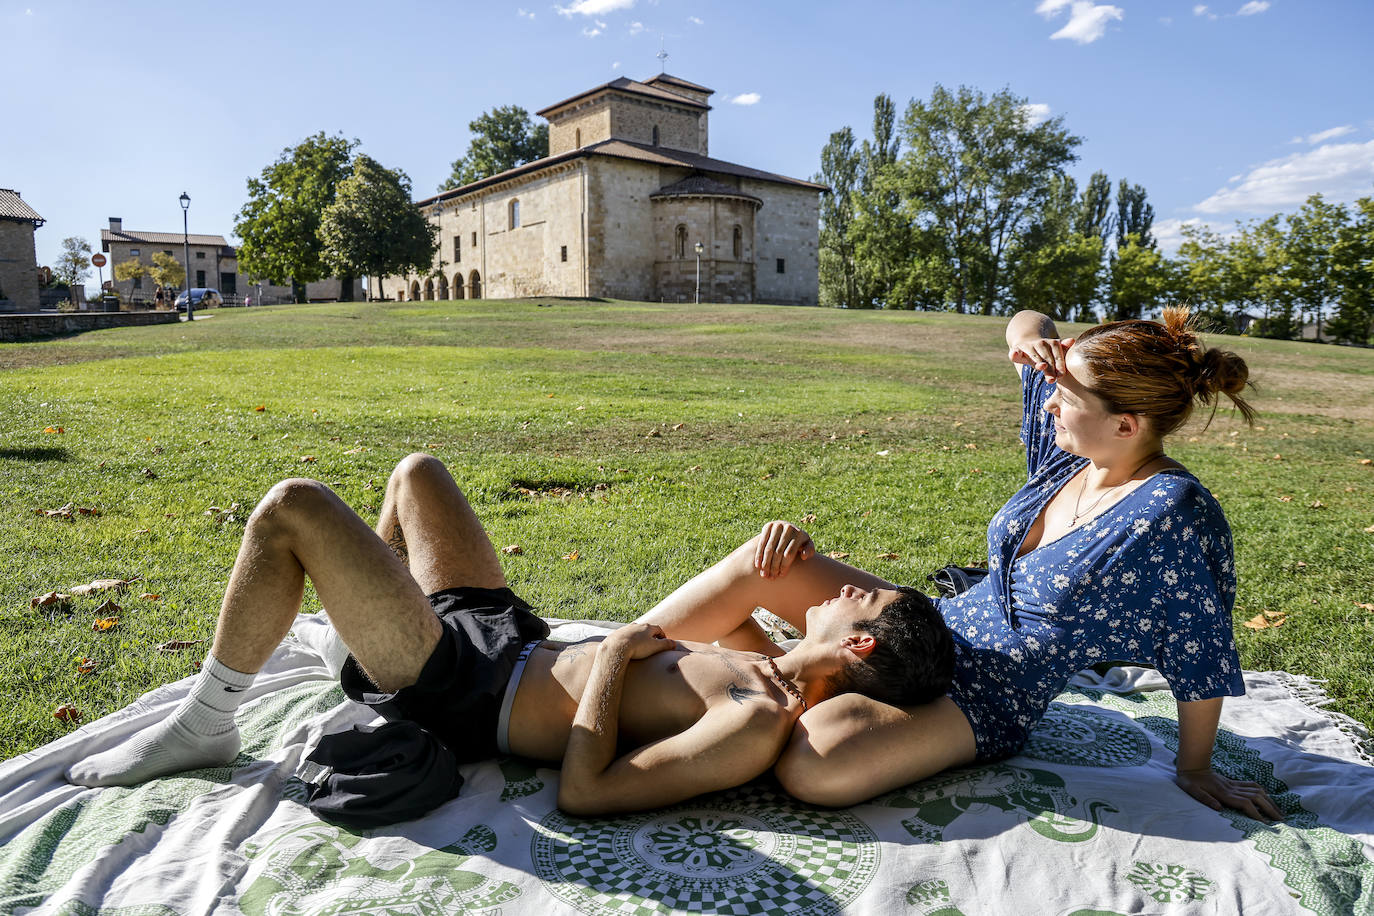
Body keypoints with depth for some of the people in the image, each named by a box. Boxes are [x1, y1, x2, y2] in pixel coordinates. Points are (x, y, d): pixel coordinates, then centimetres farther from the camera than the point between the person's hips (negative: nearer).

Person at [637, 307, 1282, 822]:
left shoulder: (1173, 513, -24)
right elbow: (1026, 322, 8)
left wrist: (1195, 771, -3)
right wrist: (1031, 343, -14)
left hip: (987, 699, -6)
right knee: (762, 560, -13)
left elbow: (1203, 653, -14)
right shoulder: (1069, 452, -4)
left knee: (811, 769, -33)